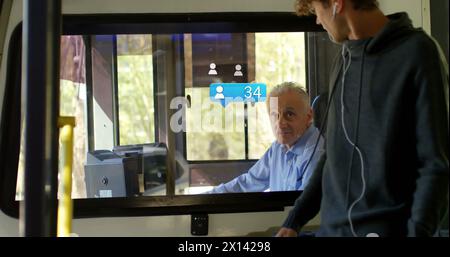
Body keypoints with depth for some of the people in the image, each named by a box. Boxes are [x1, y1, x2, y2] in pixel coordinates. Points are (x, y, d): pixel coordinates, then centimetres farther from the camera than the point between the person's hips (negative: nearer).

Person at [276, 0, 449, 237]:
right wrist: (294, 220, 15)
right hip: (332, 228, 6)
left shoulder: (416, 53, -9)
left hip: (388, 227, -6)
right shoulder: (344, 60, 12)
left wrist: (418, 231, -20)